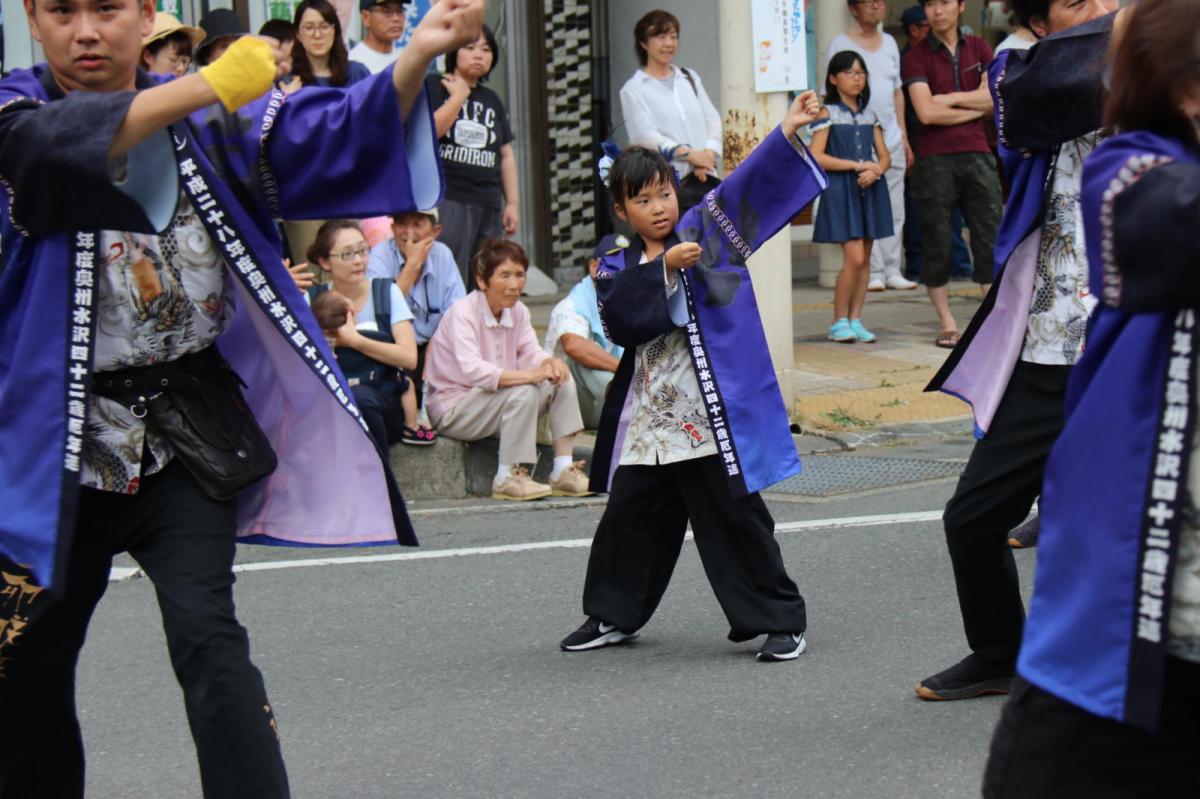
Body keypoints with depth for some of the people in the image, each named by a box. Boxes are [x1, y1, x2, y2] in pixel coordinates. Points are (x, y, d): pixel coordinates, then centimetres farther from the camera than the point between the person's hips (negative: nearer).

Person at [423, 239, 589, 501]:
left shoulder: (518, 311, 5)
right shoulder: (462, 312, -20)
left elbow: (531, 353, -2)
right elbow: (473, 370, -34)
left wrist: (550, 362, -27)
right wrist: (530, 375, -41)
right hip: (451, 409, -8)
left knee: (563, 380, -8)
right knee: (523, 391, -31)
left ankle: (563, 470, -9)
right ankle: (507, 477, -24)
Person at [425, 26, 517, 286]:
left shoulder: (492, 100, 21)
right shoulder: (433, 87, 3)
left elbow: (506, 155, 20)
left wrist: (512, 202, 12)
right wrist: (458, 96, -5)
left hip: (489, 205, 6)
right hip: (447, 199, -6)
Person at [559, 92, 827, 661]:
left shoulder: (707, 234, 4)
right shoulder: (616, 269, 7)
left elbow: (749, 185, -7)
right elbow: (622, 321, -11)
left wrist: (789, 129, -18)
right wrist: (662, 268, -17)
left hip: (714, 414, -3)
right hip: (647, 419, 3)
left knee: (735, 520, -1)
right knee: (630, 518, 10)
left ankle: (781, 621, 9)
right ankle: (613, 615, 28)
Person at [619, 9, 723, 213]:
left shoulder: (690, 79, 21)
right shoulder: (633, 89, 4)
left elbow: (713, 119, 14)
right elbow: (645, 136, -8)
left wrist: (709, 153, -7)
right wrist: (690, 155, -18)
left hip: (704, 176, 4)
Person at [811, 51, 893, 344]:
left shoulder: (869, 115, 14)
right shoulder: (828, 114, -1)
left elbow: (885, 156, 13)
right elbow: (816, 157, -10)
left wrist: (875, 171, -10)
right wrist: (857, 166, -12)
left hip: (870, 189, 5)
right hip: (841, 190, -5)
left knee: (864, 258, 4)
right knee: (854, 257, -13)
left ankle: (855, 320, 10)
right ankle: (839, 321, -1)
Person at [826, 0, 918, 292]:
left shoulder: (889, 43, 16)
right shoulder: (841, 44, -2)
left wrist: (904, 136, 18)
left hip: (891, 138, 6)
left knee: (895, 210, 5)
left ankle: (892, 270, 11)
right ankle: (873, 272, -4)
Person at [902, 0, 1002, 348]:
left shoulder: (979, 49, 11)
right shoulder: (917, 57, 0)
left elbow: (996, 96, -1)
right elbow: (926, 112, -12)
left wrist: (952, 99, -8)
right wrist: (976, 108, -5)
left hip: (977, 154, 3)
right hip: (935, 160, -3)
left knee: (989, 239, 1)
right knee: (937, 244, 1)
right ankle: (946, 323, 9)